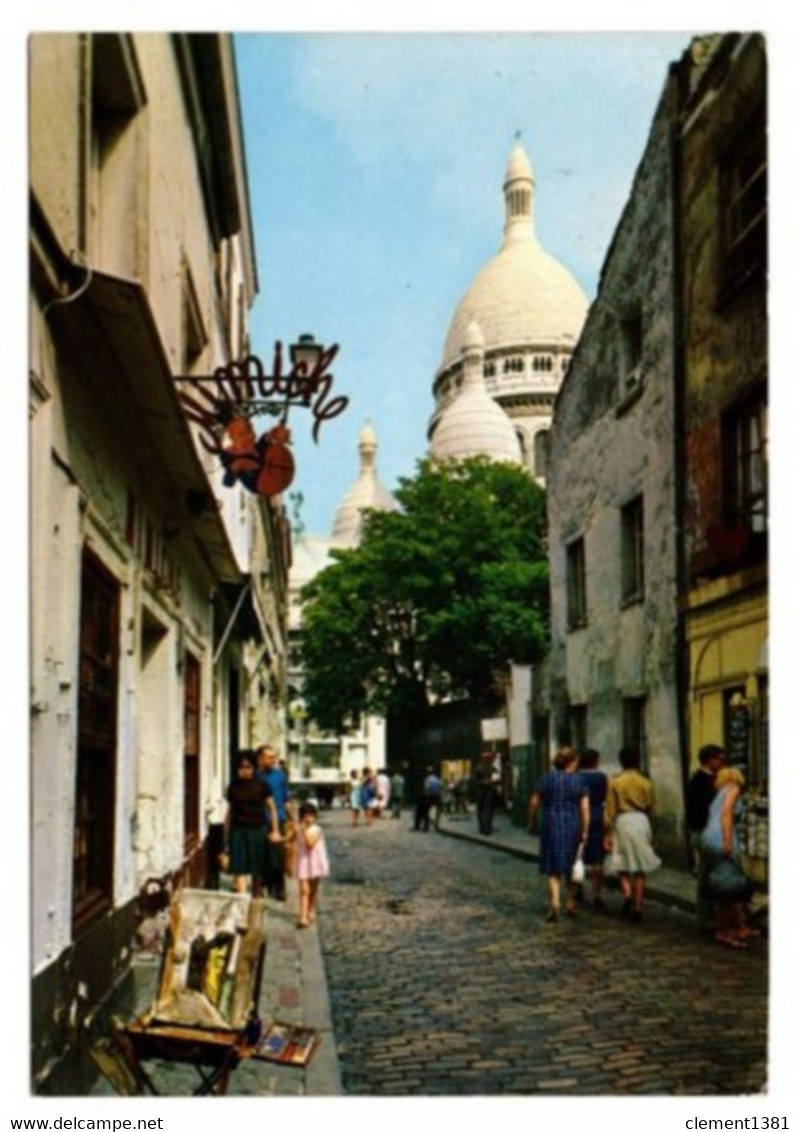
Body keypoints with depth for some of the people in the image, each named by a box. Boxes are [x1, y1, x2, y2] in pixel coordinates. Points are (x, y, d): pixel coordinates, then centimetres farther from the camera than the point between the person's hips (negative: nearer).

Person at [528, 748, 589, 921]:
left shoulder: (547, 778, -1)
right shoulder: (578, 781, -1)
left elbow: (534, 803, 1)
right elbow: (584, 808, -5)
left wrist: (532, 823, 13)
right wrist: (584, 832, 0)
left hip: (551, 826, -1)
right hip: (572, 827, 1)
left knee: (553, 869, 2)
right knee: (571, 868, 16)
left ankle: (554, 904, -15)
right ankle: (570, 905, 23)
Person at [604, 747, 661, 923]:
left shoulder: (615, 782, -2)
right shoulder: (645, 782, 2)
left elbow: (610, 809, -3)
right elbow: (651, 808, 8)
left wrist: (608, 833, 1)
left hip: (622, 822, -1)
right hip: (641, 822, 1)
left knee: (623, 866, 12)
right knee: (640, 868, 7)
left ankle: (627, 894, -14)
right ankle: (637, 908, 6)